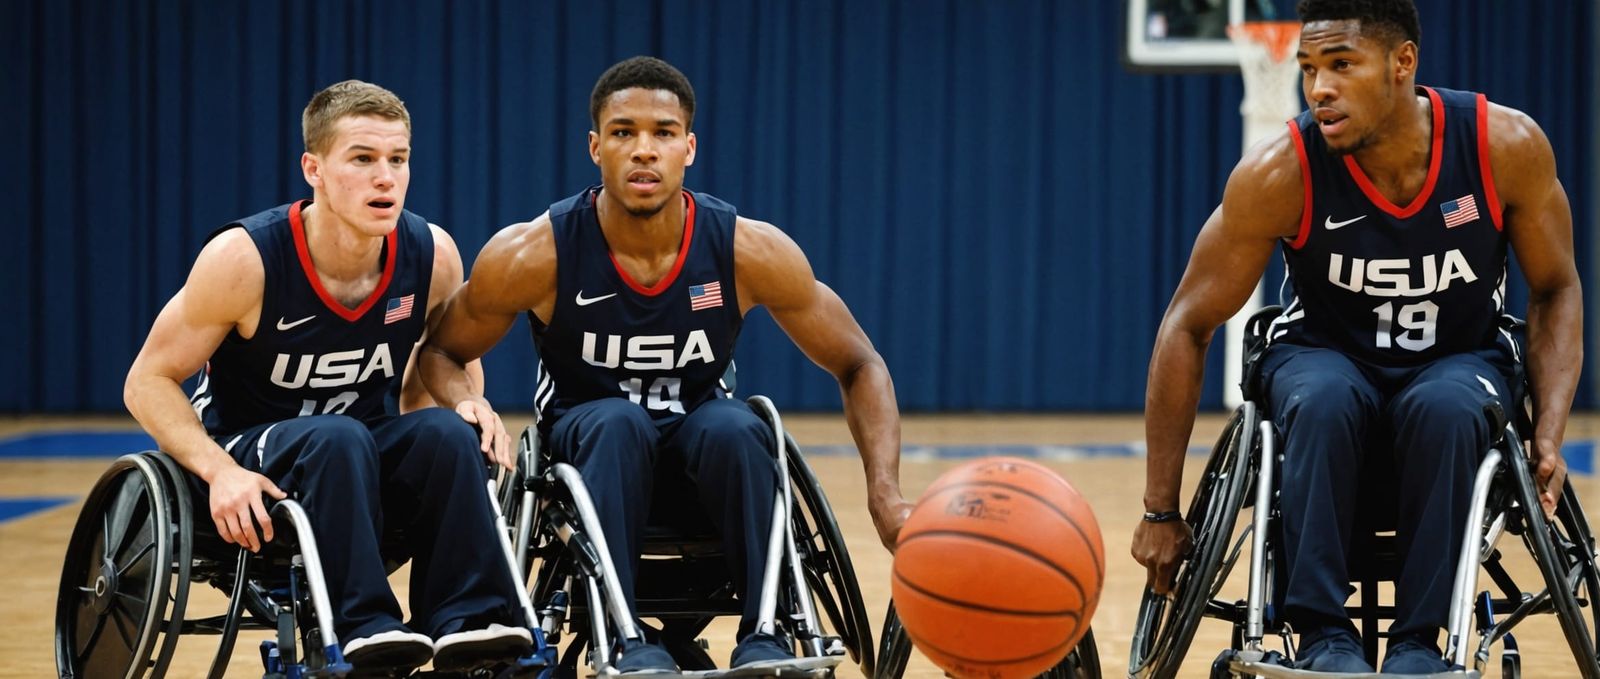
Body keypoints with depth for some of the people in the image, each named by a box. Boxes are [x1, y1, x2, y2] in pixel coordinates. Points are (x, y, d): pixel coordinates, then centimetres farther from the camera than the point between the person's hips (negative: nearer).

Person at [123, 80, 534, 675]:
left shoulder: (431, 255, -10)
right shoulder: (244, 258, -20)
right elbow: (149, 382, -13)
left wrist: (464, 402, -10)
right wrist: (219, 469, -28)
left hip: (368, 468, 4)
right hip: (251, 452, -3)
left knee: (447, 432, -27)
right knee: (337, 438, -35)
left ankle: (469, 622, -29)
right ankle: (364, 627, -39)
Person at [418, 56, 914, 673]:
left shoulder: (751, 252, -17)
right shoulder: (536, 254, -19)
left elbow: (858, 367, -7)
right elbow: (440, 352, -3)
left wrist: (885, 494, -20)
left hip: (700, 436, 1)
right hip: (589, 442, -1)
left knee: (736, 427, -33)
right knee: (619, 422, -35)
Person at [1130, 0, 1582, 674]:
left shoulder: (1506, 145, -20)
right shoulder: (1282, 171, -23)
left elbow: (1555, 291, -2)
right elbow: (1188, 327, -15)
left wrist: (1549, 436, -16)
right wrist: (1160, 512, -14)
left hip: (1461, 362, 1)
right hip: (1323, 356, 0)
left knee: (1444, 408, -35)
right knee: (1321, 403, -36)